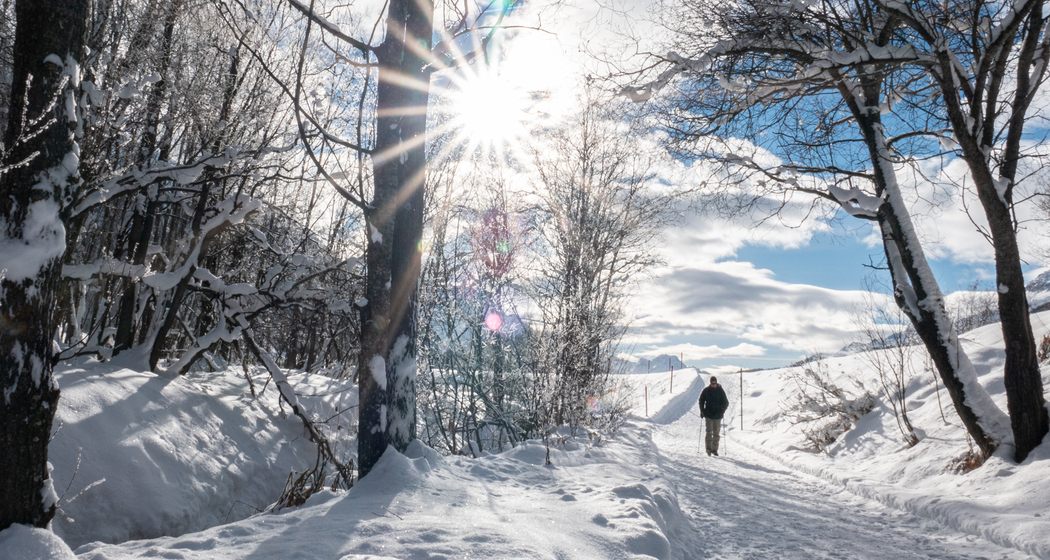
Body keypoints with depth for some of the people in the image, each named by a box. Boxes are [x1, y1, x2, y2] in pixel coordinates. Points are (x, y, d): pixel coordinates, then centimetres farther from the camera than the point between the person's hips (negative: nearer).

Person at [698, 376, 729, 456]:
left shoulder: (720, 391, 1)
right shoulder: (706, 390, 1)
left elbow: (726, 403, 6)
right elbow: (701, 401, 10)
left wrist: (722, 410, -10)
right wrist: (702, 411, 1)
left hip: (717, 415, 1)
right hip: (708, 414, -1)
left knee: (716, 433, 4)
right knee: (709, 431, -9)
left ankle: (714, 449, 11)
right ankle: (709, 448, -11)